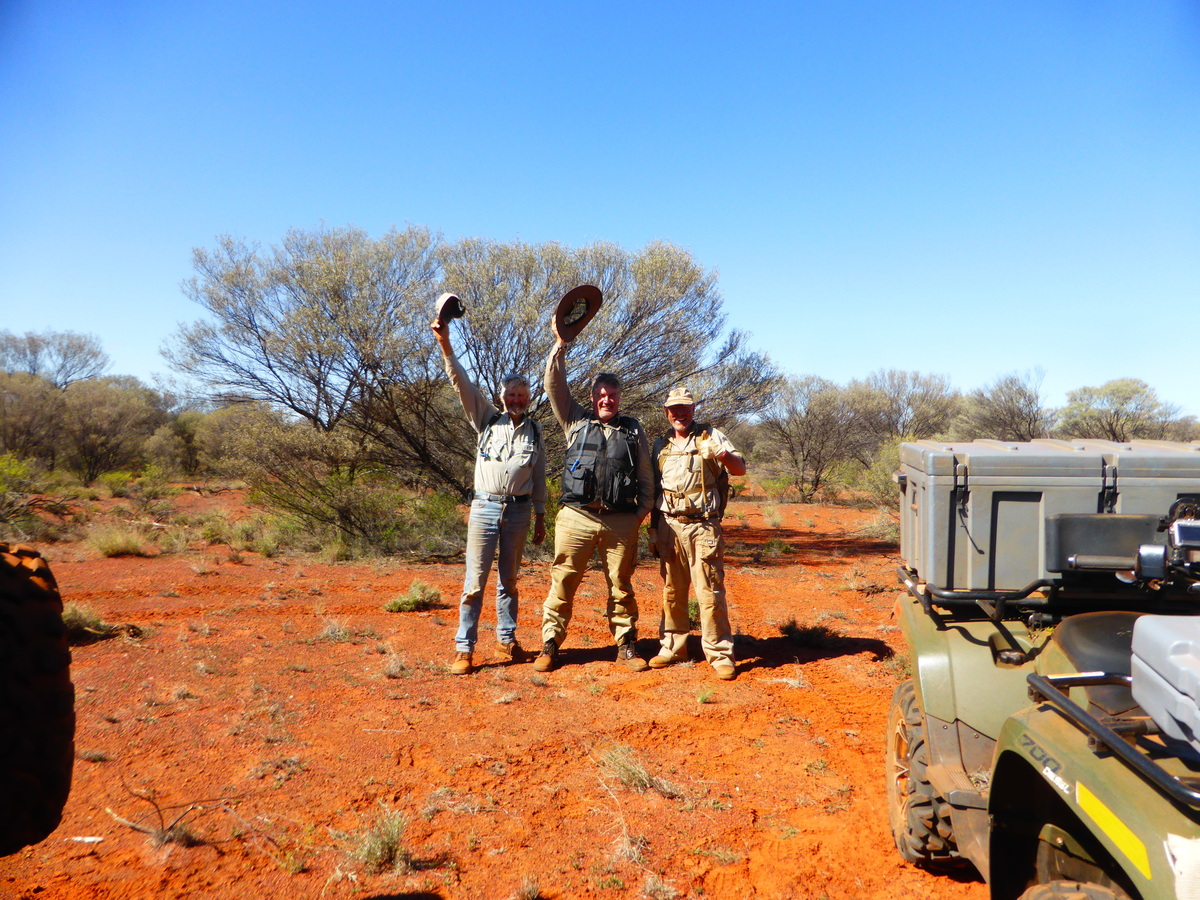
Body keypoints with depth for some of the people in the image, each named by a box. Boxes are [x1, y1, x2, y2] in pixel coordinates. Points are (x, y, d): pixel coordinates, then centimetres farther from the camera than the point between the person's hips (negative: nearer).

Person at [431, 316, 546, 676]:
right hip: (485, 507, -2)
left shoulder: (535, 432, 10)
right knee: (475, 581, -3)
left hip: (519, 511, 2)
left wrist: (540, 518, 12)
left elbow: (539, 479, 13)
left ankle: (506, 639, 24)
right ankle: (464, 647, 3)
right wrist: (445, 346, -15)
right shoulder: (487, 420, 6)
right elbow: (463, 384, -5)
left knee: (508, 580, 12)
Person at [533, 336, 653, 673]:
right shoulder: (577, 422, 13)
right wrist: (560, 348, -2)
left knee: (621, 586, 7)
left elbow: (646, 476, 15)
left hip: (621, 521, 1)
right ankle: (550, 645, 10)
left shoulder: (634, 431, 15)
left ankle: (626, 647, 18)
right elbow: (554, 385, 5)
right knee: (563, 582, 0)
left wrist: (643, 510, 5)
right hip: (577, 516, -1)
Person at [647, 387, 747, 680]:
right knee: (672, 591, 9)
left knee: (710, 592, -5)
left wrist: (721, 454, -30)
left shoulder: (709, 436, 3)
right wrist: (653, 530, 14)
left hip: (703, 527, -4)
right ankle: (672, 647, 20)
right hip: (669, 527, 4)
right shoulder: (660, 444, 14)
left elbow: (740, 468, -8)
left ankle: (720, 653, 2)